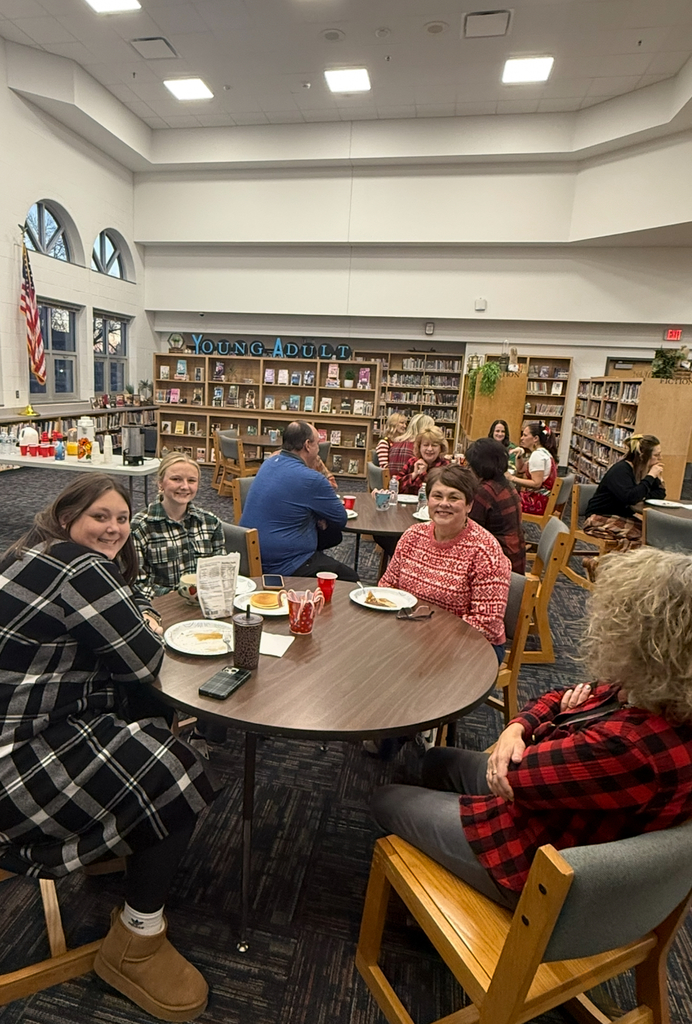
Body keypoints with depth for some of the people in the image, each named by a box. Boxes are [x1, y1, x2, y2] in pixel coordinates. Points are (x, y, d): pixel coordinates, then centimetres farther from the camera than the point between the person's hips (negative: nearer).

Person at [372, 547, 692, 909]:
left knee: (387, 801, 11)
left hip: (539, 858, -8)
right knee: (438, 761, 27)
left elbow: (517, 775, -25)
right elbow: (563, 698, 3)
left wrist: (562, 722, -8)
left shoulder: (630, 747, -42)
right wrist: (517, 728, -15)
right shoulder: (654, 695, -14)